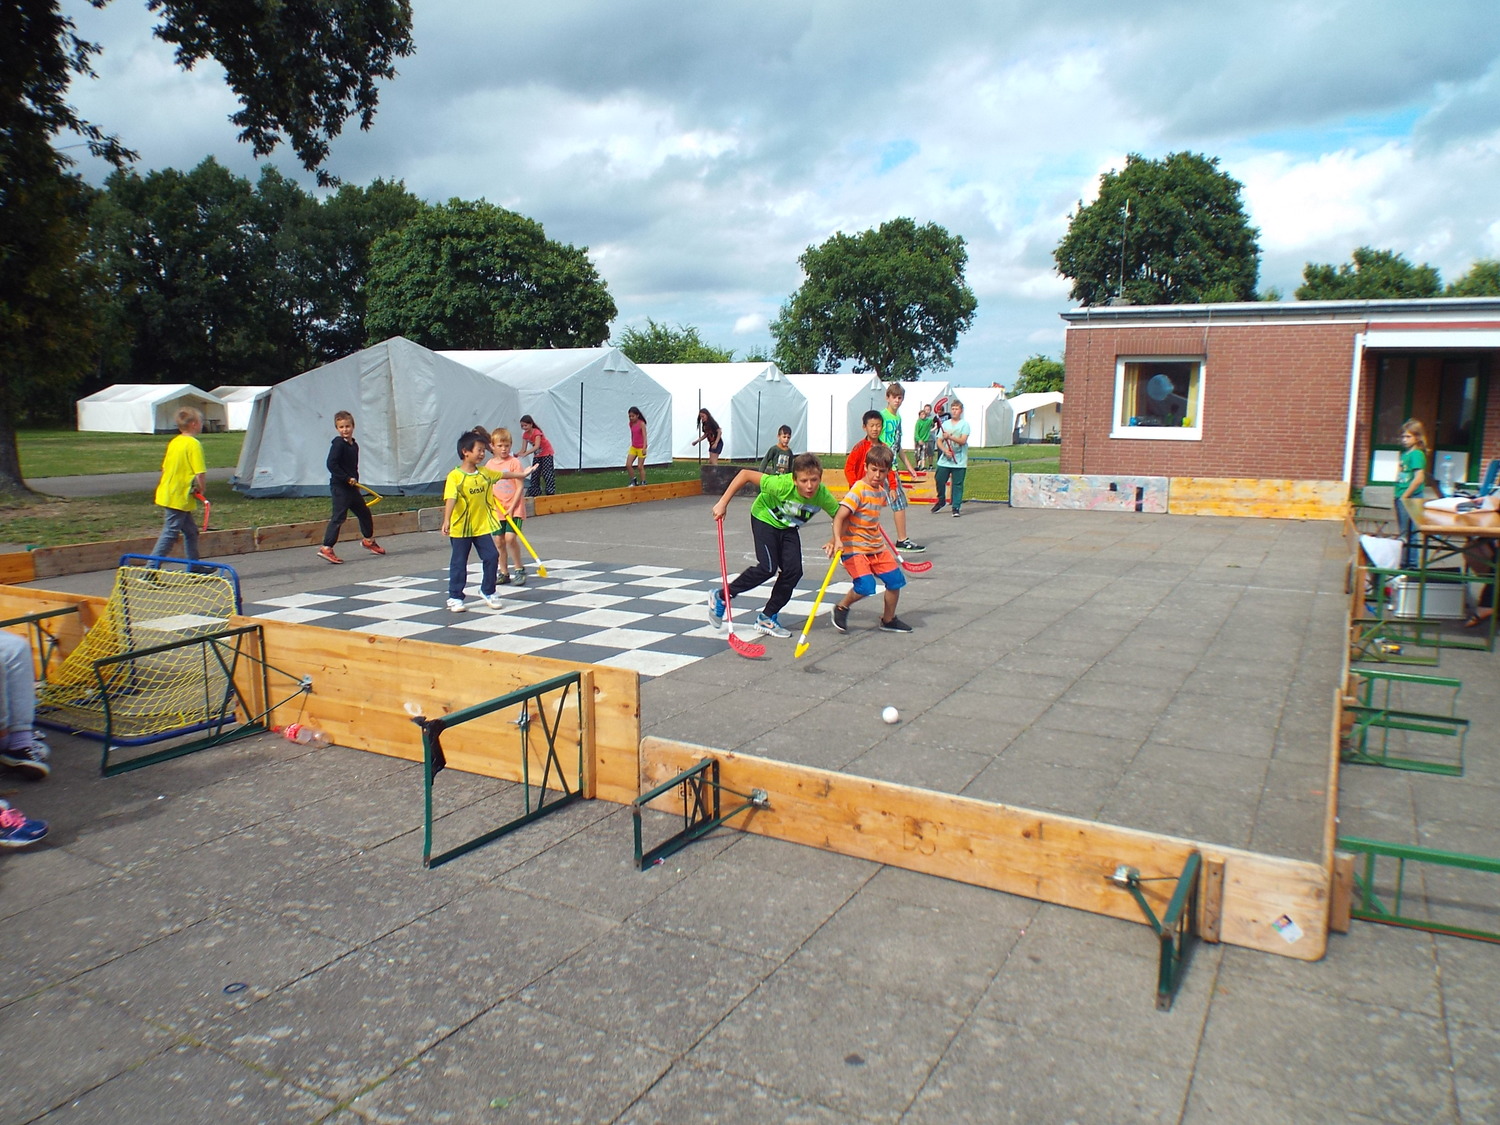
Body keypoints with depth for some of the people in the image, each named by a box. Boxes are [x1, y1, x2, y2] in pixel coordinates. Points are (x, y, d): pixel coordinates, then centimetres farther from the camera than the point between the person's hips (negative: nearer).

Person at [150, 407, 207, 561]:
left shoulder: (174, 442, 10)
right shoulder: (194, 444, -15)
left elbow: (164, 468, 16)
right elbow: (200, 474, -22)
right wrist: (201, 490, -4)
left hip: (166, 494, 9)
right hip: (179, 498, -9)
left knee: (191, 530, 19)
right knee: (169, 534, -5)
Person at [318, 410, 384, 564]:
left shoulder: (354, 445, 11)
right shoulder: (338, 444, -14)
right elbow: (331, 464, -21)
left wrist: (355, 482, 9)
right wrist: (347, 478, -20)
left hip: (351, 487, 8)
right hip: (339, 487, -8)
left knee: (364, 512, 19)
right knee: (339, 517, -11)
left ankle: (368, 539, 40)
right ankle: (326, 548, -10)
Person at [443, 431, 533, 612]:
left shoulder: (485, 473, 4)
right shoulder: (455, 476, -15)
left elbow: (504, 475, 23)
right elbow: (450, 499, -26)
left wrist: (522, 474, 35)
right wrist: (446, 520, -38)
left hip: (482, 527, 5)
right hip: (460, 529, -5)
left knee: (492, 557, 3)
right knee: (458, 563, 5)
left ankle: (487, 592, 22)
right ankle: (455, 598, 17)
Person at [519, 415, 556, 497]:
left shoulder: (537, 432, -27)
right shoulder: (525, 435, -6)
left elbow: (537, 446, -42)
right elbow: (523, 449, -9)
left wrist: (525, 453, -52)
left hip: (546, 453, -7)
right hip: (537, 455, 7)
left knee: (547, 473, -14)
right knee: (534, 474, 7)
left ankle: (551, 492, -12)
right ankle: (534, 492, 14)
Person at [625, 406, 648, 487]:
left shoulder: (641, 424, -14)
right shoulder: (631, 424, 5)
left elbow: (644, 436, -18)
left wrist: (644, 448, -26)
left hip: (641, 448, -6)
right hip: (633, 447, 6)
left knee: (640, 467, 0)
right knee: (628, 465, -2)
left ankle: (643, 482, 13)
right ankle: (633, 481, 13)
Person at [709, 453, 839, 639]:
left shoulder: (823, 496, -27)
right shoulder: (782, 485, -38)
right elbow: (745, 474, -32)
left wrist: (834, 541, -26)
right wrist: (723, 503, -31)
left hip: (788, 528, 5)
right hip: (764, 519, -5)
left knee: (793, 571, -8)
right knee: (768, 567, -18)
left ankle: (767, 618, 10)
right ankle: (721, 597, 0)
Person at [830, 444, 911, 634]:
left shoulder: (881, 492, 7)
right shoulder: (858, 490, -17)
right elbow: (839, 516, -26)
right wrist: (837, 539, -38)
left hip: (877, 547, 8)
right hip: (854, 547, -8)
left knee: (896, 580, 7)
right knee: (865, 586, -20)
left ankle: (888, 620, 28)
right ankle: (841, 608, 9)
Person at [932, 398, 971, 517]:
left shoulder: (964, 424, 0)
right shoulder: (945, 424, 11)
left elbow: (963, 441, -12)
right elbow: (939, 441, 8)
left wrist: (950, 437, -25)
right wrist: (945, 450, -11)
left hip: (959, 461, -3)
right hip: (944, 460, 3)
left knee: (958, 484, -2)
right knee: (939, 479, 0)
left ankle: (956, 507, 4)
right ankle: (941, 501, 23)